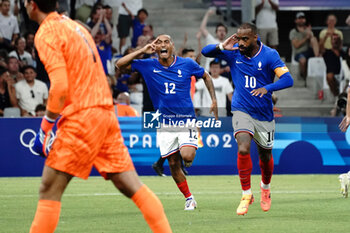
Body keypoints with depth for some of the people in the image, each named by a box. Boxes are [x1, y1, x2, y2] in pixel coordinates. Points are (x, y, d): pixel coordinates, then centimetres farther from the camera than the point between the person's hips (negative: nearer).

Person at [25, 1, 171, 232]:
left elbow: (59, 86, -16)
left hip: (81, 117, -8)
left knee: (49, 189, -4)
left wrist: (46, 125, -7)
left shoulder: (46, 33, -7)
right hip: (106, 112, 8)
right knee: (131, 185, 6)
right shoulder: (75, 26, 20)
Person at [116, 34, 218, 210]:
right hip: (164, 122, 2)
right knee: (173, 164, 2)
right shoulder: (148, 66, -2)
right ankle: (189, 198, 17)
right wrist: (142, 51, -9)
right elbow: (120, 64, -5)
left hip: (186, 119, -2)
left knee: (187, 156, -22)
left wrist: (214, 100, 7)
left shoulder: (187, 64, -3)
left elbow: (206, 76, 14)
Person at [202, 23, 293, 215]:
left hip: (264, 113, 0)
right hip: (241, 110, 0)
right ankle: (246, 194, -8)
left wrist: (267, 88, -37)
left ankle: (265, 187, 46)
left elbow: (287, 79, -20)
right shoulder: (233, 52, -6)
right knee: (243, 148, -24)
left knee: (265, 156, 14)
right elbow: (205, 52, -2)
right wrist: (222, 47, -21)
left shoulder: (269, 55, -12)